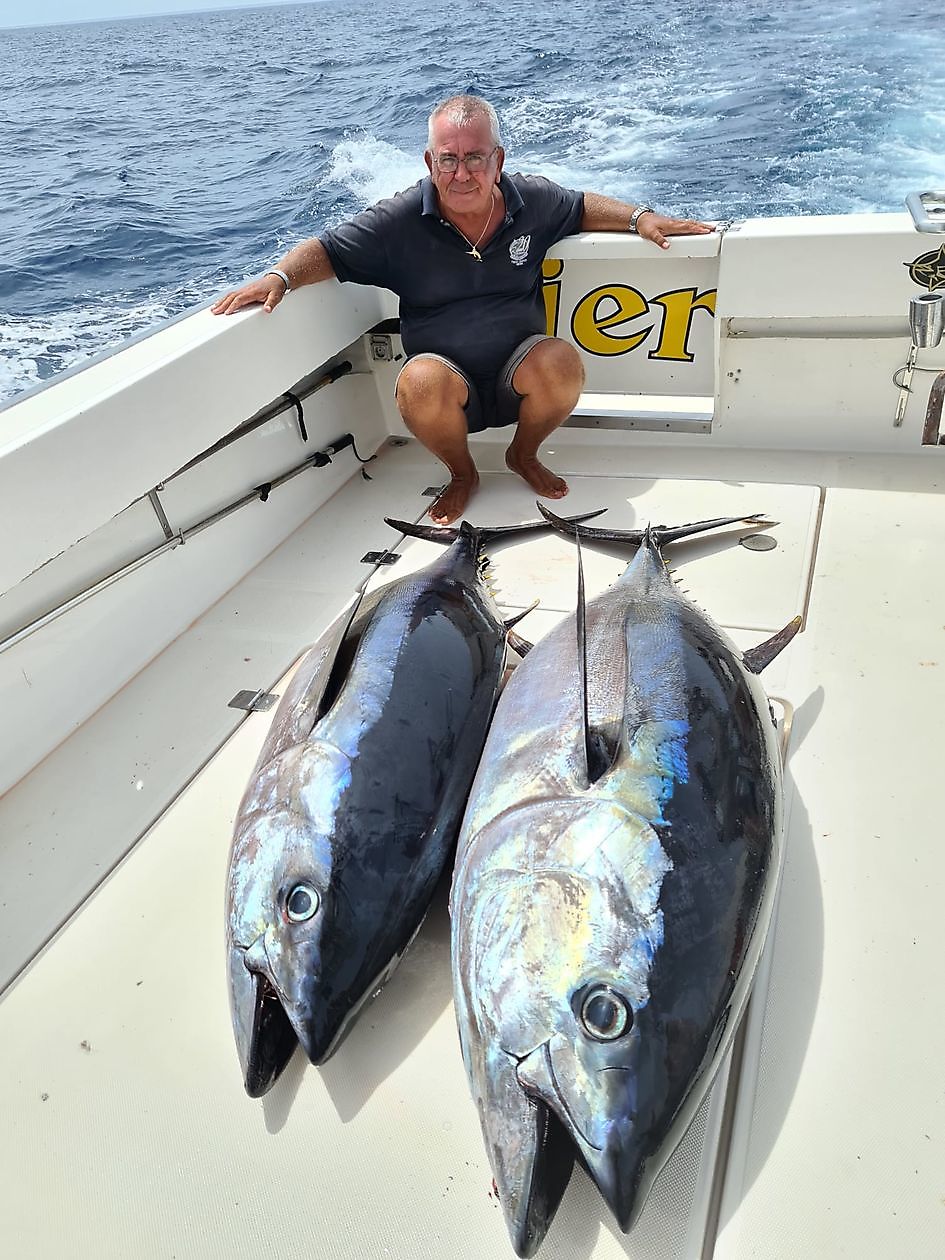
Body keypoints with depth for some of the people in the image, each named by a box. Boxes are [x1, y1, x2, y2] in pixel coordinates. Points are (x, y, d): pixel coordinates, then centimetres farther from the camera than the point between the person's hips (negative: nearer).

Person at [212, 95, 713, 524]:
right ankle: (461, 474, -1)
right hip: (447, 378, -1)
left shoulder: (533, 201, -2)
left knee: (563, 363, -31)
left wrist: (638, 218, 4)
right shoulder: (400, 220, -9)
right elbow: (326, 250, -6)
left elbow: (582, 206, 18)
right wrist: (279, 276, -24)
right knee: (420, 383, -36)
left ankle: (524, 455, 4)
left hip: (518, 372, 2)